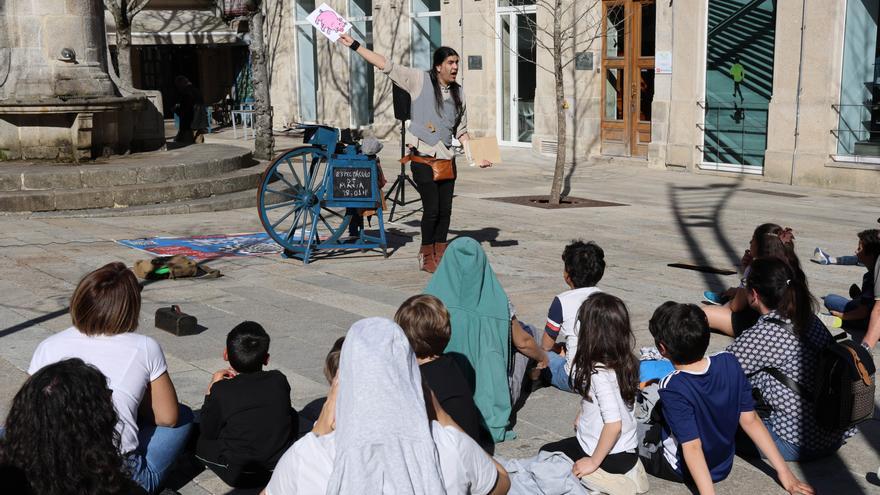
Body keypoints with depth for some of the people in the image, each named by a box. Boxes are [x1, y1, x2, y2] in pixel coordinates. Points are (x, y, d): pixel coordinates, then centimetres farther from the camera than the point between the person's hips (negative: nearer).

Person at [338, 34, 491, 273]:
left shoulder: (458, 92, 10)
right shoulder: (420, 80, -2)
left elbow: (461, 131, 17)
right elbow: (385, 65, -3)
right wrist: (354, 45, -4)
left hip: (447, 159, 5)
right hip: (423, 159, -4)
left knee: (445, 210, 6)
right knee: (432, 209, -6)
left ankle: (440, 255, 20)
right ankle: (426, 256, 11)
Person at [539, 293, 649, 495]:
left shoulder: (599, 374, -28)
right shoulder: (625, 363, -4)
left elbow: (614, 423, -32)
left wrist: (593, 462, -21)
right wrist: (583, 416, 14)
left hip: (611, 457, -7)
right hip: (629, 450, 7)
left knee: (546, 453, 17)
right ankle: (627, 472, 14)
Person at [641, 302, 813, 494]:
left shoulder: (672, 388, -31)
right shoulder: (729, 363, -16)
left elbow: (693, 447, -33)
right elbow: (750, 420, -11)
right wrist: (783, 470, -4)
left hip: (682, 470, -5)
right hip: (724, 466, 6)